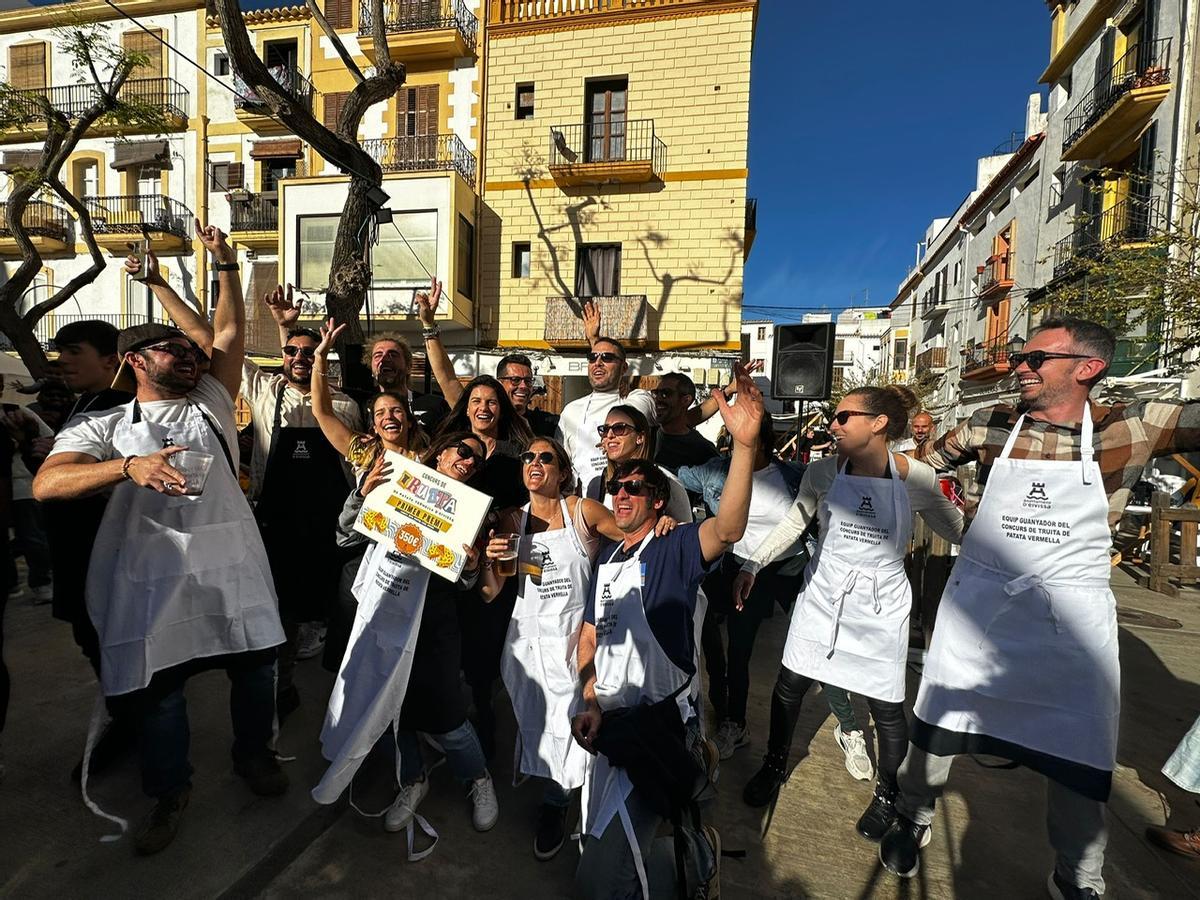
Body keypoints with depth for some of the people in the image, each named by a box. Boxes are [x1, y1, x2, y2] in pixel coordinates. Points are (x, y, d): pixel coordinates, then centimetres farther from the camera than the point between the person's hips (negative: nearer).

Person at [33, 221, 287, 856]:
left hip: (232, 564, 2)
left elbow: (229, 336, 8)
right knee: (157, 685, 9)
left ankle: (253, 753, 36)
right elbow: (45, 485, -8)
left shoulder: (210, 404, 15)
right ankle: (169, 790, 33)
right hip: (153, 575, -1)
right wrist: (129, 466, -26)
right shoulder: (103, 427, 8)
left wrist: (226, 265, 3)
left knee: (255, 666, 9)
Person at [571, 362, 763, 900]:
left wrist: (745, 444, -46)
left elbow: (728, 528, -34)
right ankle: (693, 851, 44)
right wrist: (591, 704, -3)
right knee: (599, 845, 23)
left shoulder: (674, 550, -12)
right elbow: (590, 635, 11)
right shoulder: (606, 558, 9)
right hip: (609, 725, 8)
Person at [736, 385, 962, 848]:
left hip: (881, 604, -1)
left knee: (886, 704, 7)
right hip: (823, 594, 2)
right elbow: (794, 523, 3)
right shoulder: (824, 472, -10)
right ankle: (775, 764, 36)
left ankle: (886, 790, 37)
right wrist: (752, 565, -2)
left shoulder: (916, 478, -12)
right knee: (790, 684, 9)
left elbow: (957, 529, 6)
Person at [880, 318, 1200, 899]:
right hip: (978, 604, 1)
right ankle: (912, 820, 39)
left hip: (1070, 617, -1)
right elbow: (923, 464, 12)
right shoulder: (990, 426, -2)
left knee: (1079, 756, 11)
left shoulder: (1132, 428, -6)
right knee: (935, 725, 13)